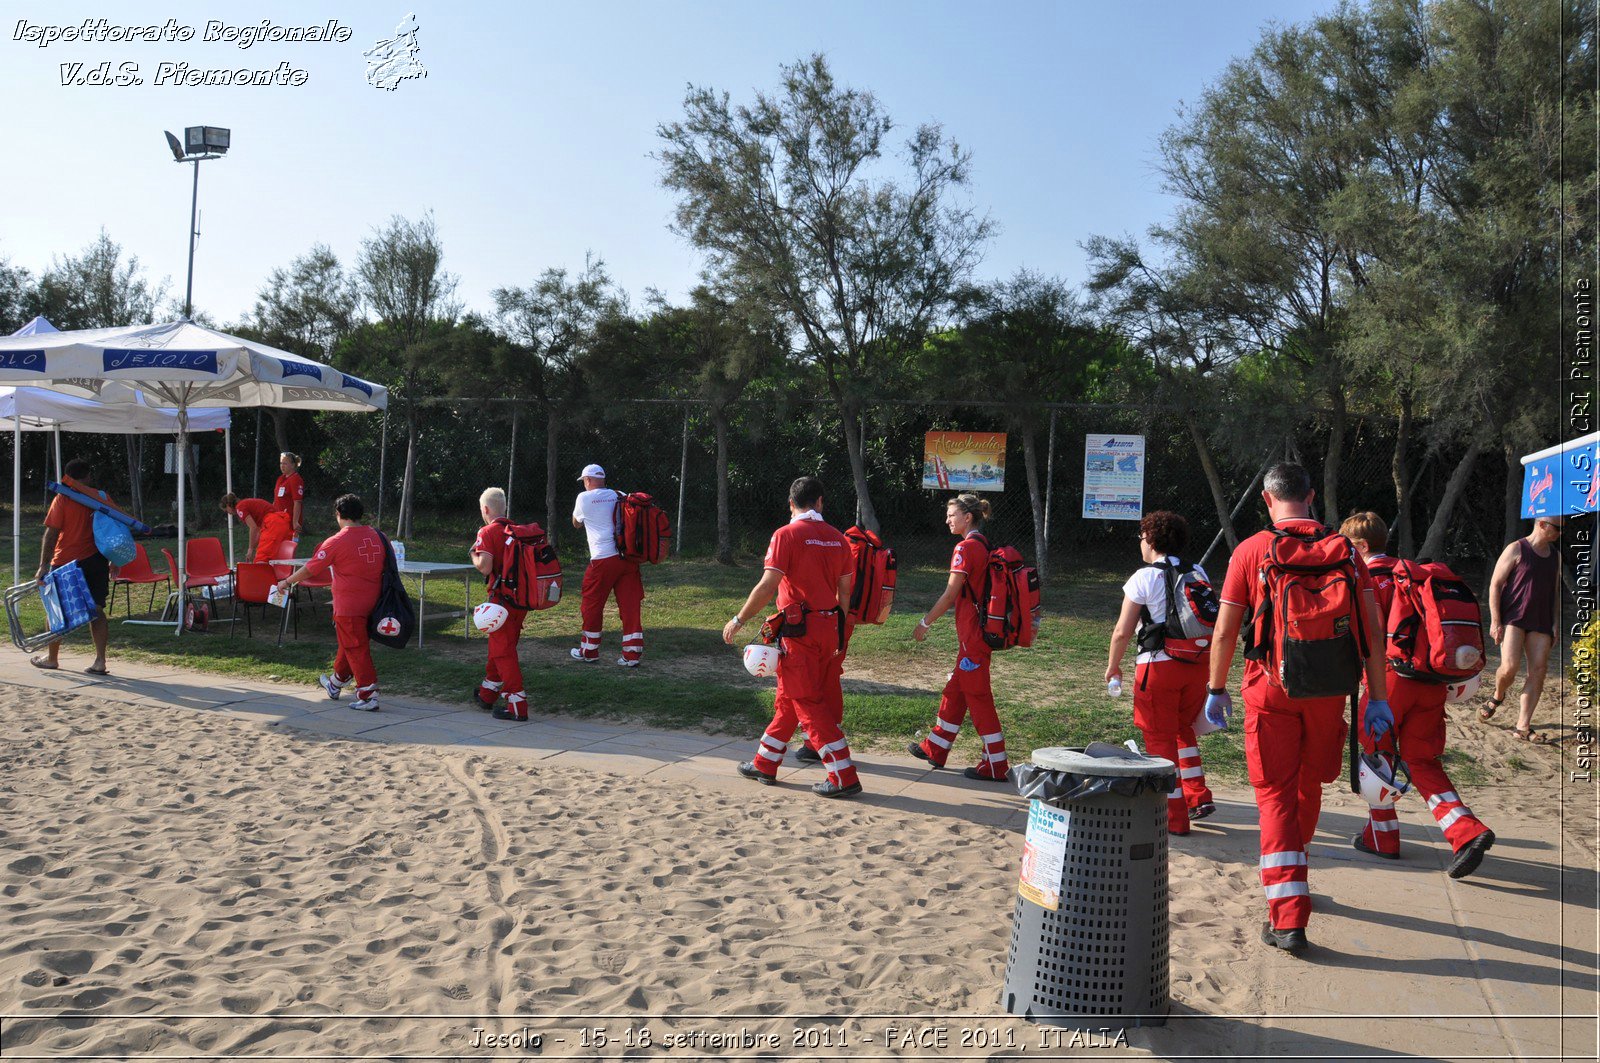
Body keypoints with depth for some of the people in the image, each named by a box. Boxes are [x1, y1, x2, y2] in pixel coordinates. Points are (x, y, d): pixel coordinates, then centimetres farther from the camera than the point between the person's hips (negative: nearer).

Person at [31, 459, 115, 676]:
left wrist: (43, 565, -10)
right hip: (97, 562, 3)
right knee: (96, 611, 4)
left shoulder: (62, 499, -6)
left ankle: (52, 657, 25)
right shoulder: (102, 497, 3)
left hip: (66, 563, -3)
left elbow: (51, 534, -11)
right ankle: (100, 661, -3)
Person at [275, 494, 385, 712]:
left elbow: (310, 569, -9)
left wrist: (286, 582, 7)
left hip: (349, 606, -7)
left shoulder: (337, 541, -14)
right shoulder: (376, 536, 2)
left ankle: (368, 696, 1)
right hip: (371, 602, 7)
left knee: (356, 648, 0)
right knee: (348, 644, 23)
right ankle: (336, 684, 40)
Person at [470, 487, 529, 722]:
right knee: (502, 646, 21)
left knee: (503, 651, -2)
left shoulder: (487, 533, -11)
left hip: (502, 598, -7)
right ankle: (488, 693, 36)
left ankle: (517, 706, -6)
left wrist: (474, 556, -1)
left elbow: (485, 567, -19)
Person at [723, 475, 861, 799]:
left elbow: (768, 585, -18)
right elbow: (845, 590, 10)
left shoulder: (787, 534, -11)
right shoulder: (837, 538, 7)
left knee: (809, 704, -1)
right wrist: (836, 627, 20)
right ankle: (765, 764, 29)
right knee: (788, 698, 17)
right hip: (829, 627, 7)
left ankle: (843, 777, -3)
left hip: (799, 629, -7)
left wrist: (739, 620, -10)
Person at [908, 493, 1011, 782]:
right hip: (980, 629, 10)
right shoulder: (983, 545, 12)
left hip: (973, 633, -10)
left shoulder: (966, 547, -16)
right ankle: (935, 749, 31)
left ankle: (996, 766, 2)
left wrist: (925, 622, -5)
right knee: (955, 690, 18)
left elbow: (949, 595, -16)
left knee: (978, 696, -3)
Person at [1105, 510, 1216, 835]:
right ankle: (1199, 797, 20)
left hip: (1159, 665, -5)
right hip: (1197, 664, 6)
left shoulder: (1144, 578, -8)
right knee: (1183, 729, 25)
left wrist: (1113, 666, 7)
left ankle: (1174, 817, 8)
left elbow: (1122, 631, -8)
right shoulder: (1199, 573, 7)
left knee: (1160, 739, 5)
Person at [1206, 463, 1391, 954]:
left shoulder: (1251, 551, -4)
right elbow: (1372, 630, 0)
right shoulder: (1344, 551, 2)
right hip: (1327, 690, 3)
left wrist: (1216, 689, 9)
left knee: (1276, 797, 2)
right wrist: (1377, 698, 5)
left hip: (1271, 689, -3)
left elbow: (1225, 632, -3)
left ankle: (1288, 918, -4)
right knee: (1309, 787, 21)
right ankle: (1290, 876, 42)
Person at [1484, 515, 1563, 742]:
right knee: (1510, 666, -18)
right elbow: (1495, 584, -5)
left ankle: (1523, 726, 1)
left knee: (1538, 671, -4)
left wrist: (1555, 623, 13)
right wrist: (1495, 621, -11)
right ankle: (1497, 697, 16)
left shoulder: (1556, 555, 14)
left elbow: (1556, 591, 21)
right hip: (1513, 618, -5)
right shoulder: (1516, 549, -3)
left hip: (1541, 621, 5)